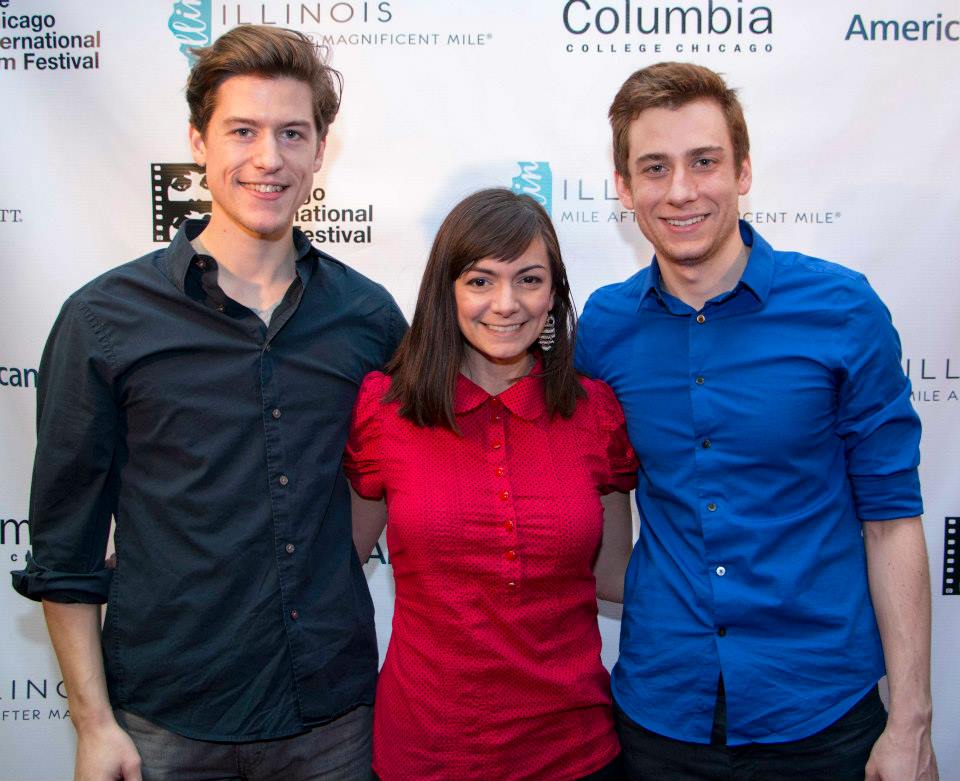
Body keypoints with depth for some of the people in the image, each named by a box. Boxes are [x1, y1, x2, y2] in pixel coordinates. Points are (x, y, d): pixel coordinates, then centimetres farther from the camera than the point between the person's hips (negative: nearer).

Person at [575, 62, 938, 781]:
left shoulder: (842, 309, -10)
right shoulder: (604, 325, -4)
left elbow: (890, 515, -6)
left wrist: (911, 721, -7)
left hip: (820, 715, -1)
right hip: (658, 708, 2)